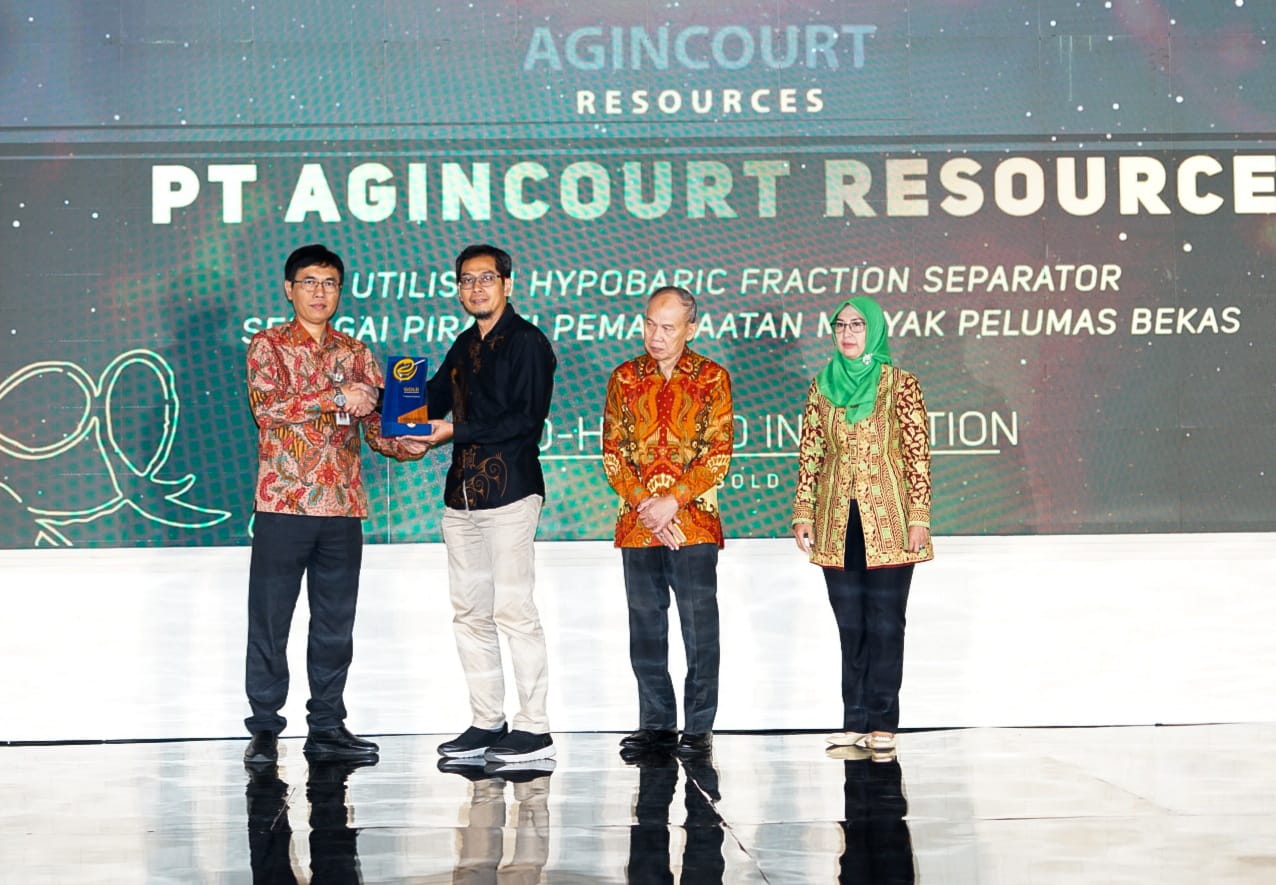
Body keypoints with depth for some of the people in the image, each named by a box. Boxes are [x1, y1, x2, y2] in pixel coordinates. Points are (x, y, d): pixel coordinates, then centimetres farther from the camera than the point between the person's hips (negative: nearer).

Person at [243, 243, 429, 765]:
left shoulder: (354, 354, 13)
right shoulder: (269, 345, 2)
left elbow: (375, 425, 9)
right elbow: (266, 404, -15)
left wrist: (405, 445, -12)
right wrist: (337, 398, -18)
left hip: (343, 507, 4)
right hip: (282, 504, -4)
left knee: (336, 625, 9)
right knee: (269, 622, 1)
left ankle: (327, 727, 18)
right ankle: (264, 729, 12)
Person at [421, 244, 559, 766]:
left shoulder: (527, 342, -4)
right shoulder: (465, 346, 19)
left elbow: (527, 419, -14)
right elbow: (435, 399, 25)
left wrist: (457, 431, -16)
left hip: (509, 491, -8)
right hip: (463, 492, 8)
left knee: (513, 609, -9)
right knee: (469, 612, 8)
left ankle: (535, 729, -4)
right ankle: (486, 723, 16)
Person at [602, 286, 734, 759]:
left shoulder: (712, 378, 2)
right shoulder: (625, 378, 9)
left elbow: (719, 454, -3)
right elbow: (612, 451, 5)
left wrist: (673, 500, -13)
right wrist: (647, 507, -7)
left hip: (694, 521, -3)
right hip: (637, 522, 3)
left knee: (700, 627, -2)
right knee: (645, 628, 7)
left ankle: (699, 728, 5)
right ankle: (656, 724, 17)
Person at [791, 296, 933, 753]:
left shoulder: (900, 385, -1)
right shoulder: (823, 386, 9)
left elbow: (918, 454, -4)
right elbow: (809, 453, 10)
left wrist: (920, 517, -9)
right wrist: (803, 513, 5)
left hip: (888, 522, -3)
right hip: (838, 522, 3)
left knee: (885, 623, 0)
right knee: (850, 625, 7)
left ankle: (882, 723, 7)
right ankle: (855, 721, 12)